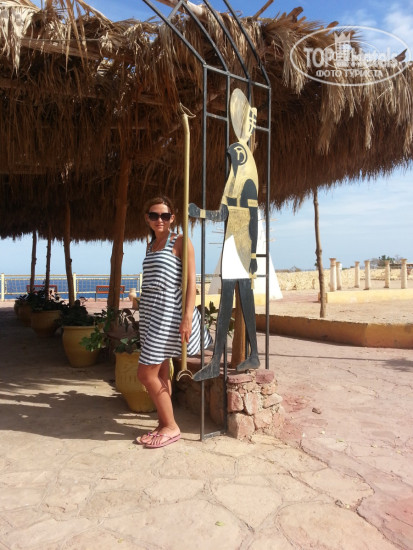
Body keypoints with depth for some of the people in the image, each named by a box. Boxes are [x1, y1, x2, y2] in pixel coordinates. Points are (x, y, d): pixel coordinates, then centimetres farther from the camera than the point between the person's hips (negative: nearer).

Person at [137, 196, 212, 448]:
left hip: (168, 312, -8)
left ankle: (171, 427, 9)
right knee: (160, 372, 12)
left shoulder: (181, 242, -6)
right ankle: (164, 424, 24)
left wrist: (187, 317, -19)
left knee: (147, 373, -6)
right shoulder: (151, 246, 16)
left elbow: (190, 281, -12)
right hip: (150, 312, 8)